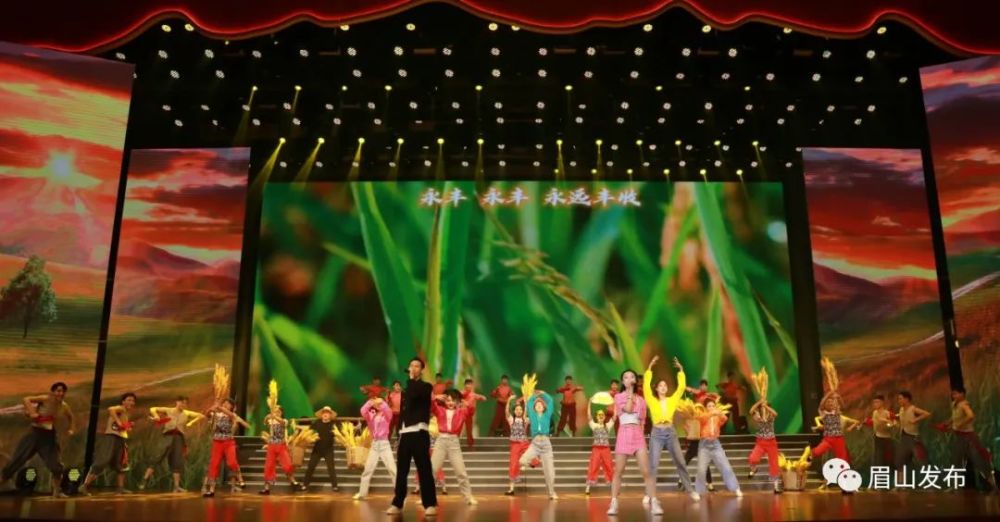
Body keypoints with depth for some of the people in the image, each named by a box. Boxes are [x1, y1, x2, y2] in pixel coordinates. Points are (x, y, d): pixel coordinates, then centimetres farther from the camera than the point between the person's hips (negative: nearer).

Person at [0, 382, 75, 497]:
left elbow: (71, 418, 20)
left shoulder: (64, 407, 0)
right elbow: (26, 399, -23)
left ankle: (57, 491, 13)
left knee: (56, 465, -2)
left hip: (49, 436, 3)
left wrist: (70, 429, 4)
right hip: (35, 433, -3)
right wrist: (32, 413, -34)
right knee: (17, 459, -2)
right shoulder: (45, 399, -13)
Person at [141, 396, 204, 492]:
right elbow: (152, 409, 11)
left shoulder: (187, 413, 11)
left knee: (177, 461, 1)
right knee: (159, 457, -16)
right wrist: (156, 416, -8)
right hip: (169, 436, -2)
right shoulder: (168, 410, 8)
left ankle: (176, 486, 3)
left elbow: (201, 416, 11)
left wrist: (191, 423, 1)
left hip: (179, 437, 2)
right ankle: (146, 478, -11)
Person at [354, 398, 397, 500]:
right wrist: (370, 402, -22)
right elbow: (363, 411, -12)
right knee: (368, 469, 6)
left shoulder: (386, 415, 3)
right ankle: (362, 493, 14)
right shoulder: (371, 415, 8)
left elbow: (389, 411, -20)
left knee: (392, 469, -6)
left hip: (384, 444, -3)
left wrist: (381, 402, -24)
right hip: (374, 444, 3)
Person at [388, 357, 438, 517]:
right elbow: (402, 412, 18)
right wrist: (399, 433, 12)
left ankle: (430, 504, -5)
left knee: (424, 470, -8)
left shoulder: (425, 386, 2)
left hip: (419, 433, -6)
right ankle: (397, 504, 13)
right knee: (401, 471, 7)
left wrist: (412, 378, -8)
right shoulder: (406, 390, 20)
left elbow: (414, 394, -21)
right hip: (405, 434, 6)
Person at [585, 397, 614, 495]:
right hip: (596, 449, -1)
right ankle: (588, 488, -4)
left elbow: (614, 417, -1)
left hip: (606, 449, 1)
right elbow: (589, 417, -8)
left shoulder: (608, 426, 8)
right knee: (593, 468, -4)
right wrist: (589, 404, -13)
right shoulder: (594, 425, 4)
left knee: (609, 468, 3)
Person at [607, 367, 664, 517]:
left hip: (638, 436, 2)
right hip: (624, 435, -2)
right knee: (618, 472, -1)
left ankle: (654, 503, -4)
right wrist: (630, 392, -6)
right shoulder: (619, 397, 5)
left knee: (646, 471, -6)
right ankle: (614, 504, 4)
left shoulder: (641, 399, 15)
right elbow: (627, 409, -13)